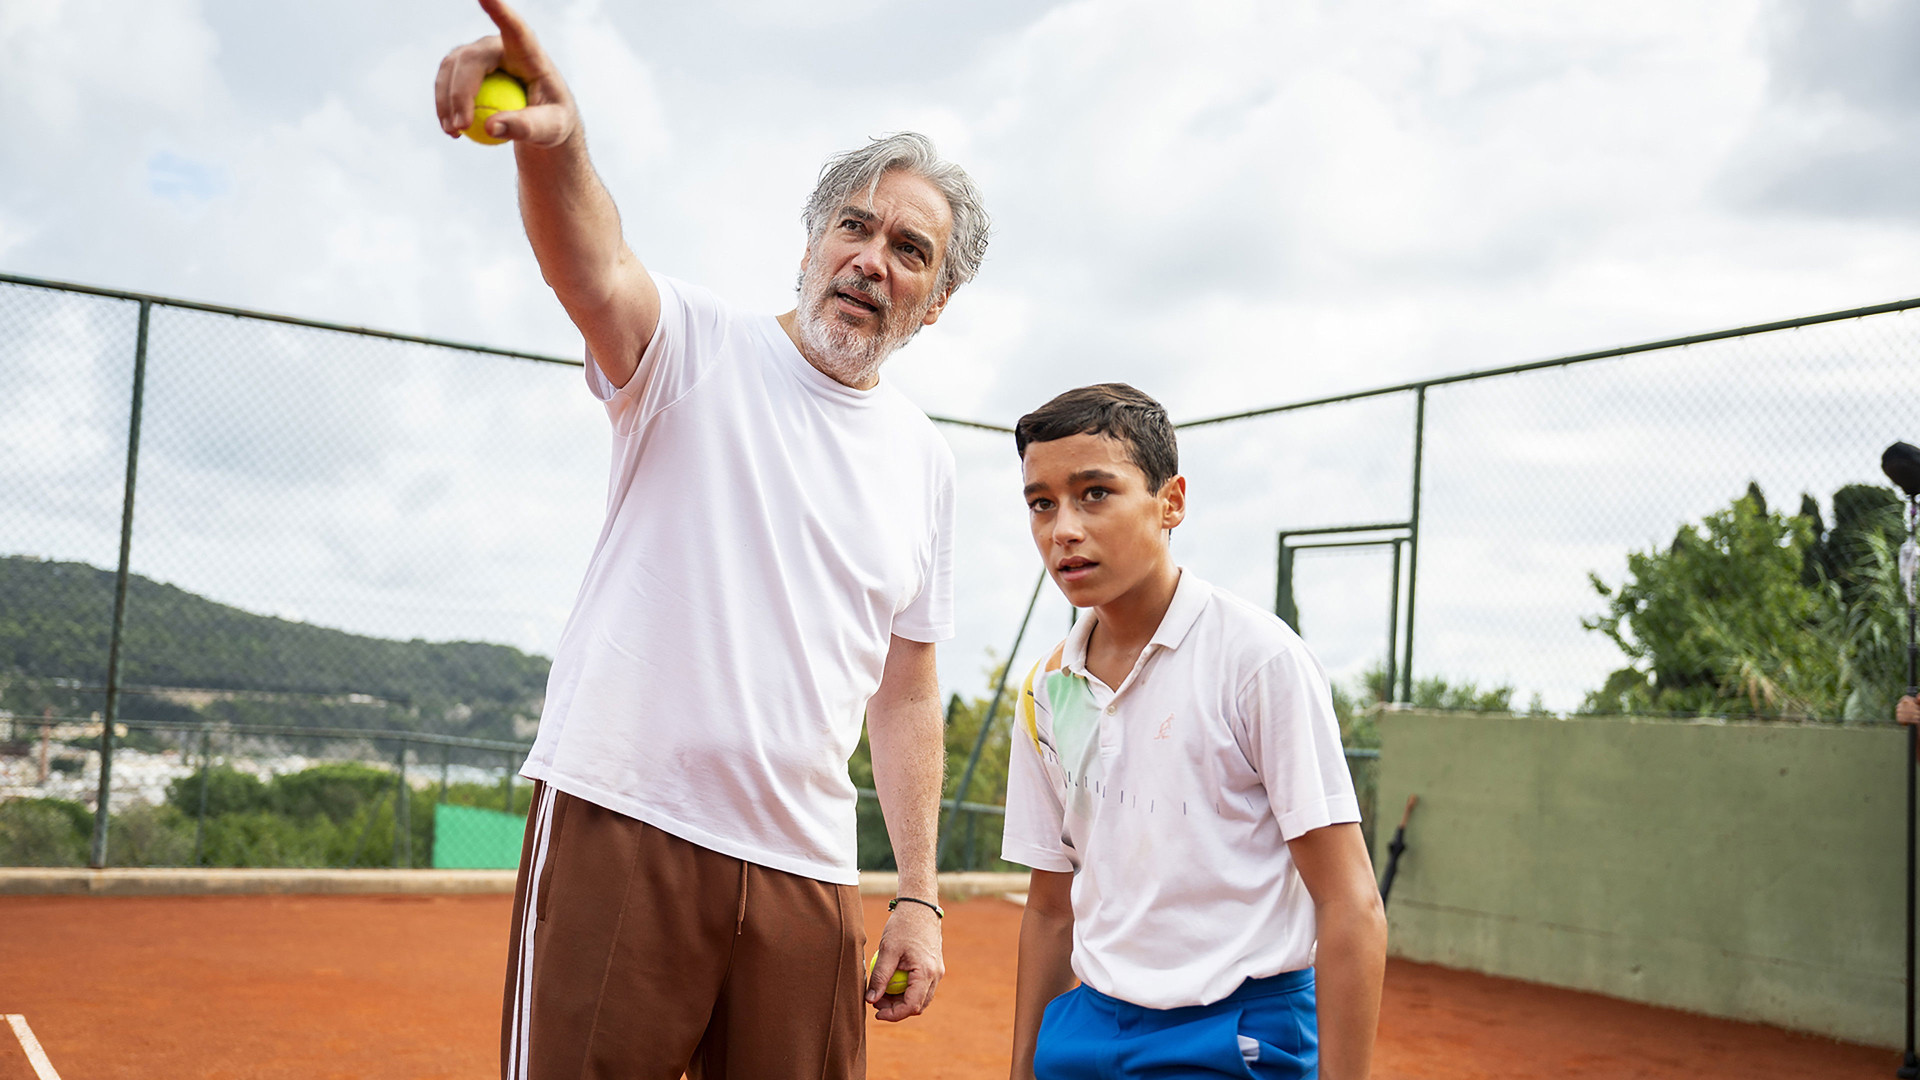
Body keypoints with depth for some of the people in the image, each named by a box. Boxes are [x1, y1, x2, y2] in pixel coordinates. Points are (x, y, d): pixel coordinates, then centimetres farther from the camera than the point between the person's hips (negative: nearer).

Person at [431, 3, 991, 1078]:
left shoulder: (926, 458, 12)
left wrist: (921, 897, 11)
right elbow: (597, 272, -24)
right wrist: (554, 141, -46)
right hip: (622, 829, -4)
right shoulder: (698, 345, 0)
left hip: (809, 869, 4)